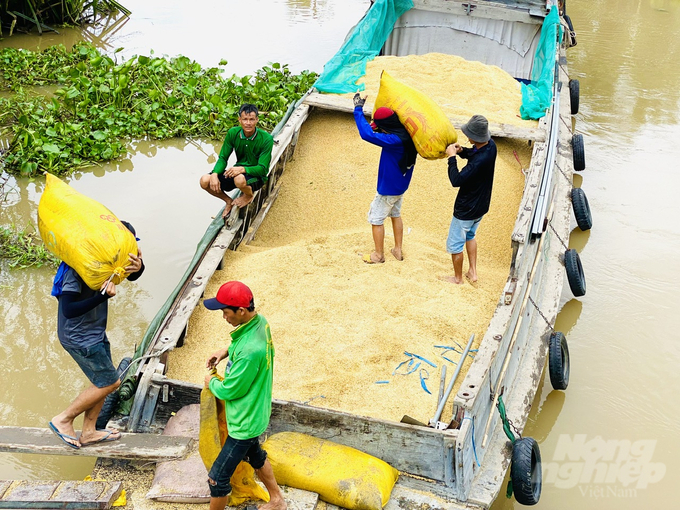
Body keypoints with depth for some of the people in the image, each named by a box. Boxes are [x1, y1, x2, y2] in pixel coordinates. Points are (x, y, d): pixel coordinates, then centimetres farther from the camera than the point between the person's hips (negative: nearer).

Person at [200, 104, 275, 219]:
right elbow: (223, 158, -1)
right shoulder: (233, 133, -6)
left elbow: (262, 169, -20)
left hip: (257, 176, -5)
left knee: (239, 179, -40)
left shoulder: (266, 139, -18)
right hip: (237, 172, 5)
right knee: (205, 181, -16)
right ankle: (228, 201, 11)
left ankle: (248, 196, -2)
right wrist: (215, 174, -22)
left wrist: (242, 169, -37)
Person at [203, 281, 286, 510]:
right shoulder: (260, 322, -10)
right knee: (255, 455, 32)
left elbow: (229, 390, -26)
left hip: (245, 421, -9)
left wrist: (211, 382, -6)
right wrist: (226, 351, 1)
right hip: (253, 413, 10)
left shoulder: (250, 350, -38)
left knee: (217, 478, 7)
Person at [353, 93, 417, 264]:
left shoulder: (395, 140, -34)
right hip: (401, 185, 9)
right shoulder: (407, 134, -7)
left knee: (376, 219, 9)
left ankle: (378, 255, 22)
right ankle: (398, 250, 36)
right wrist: (379, 129, -4)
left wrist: (358, 109, -33)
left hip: (388, 188, -9)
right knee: (396, 214, 26)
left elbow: (367, 134, -40)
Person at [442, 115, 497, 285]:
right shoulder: (490, 145, -9)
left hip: (466, 210, -9)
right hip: (481, 205, 9)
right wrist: (461, 150, -10)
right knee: (470, 235, 31)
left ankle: (457, 278, 32)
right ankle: (473, 272, 39)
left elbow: (456, 180, -34)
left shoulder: (480, 161, -37)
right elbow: (473, 154, 11)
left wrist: (451, 157, -26)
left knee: (455, 244, 13)